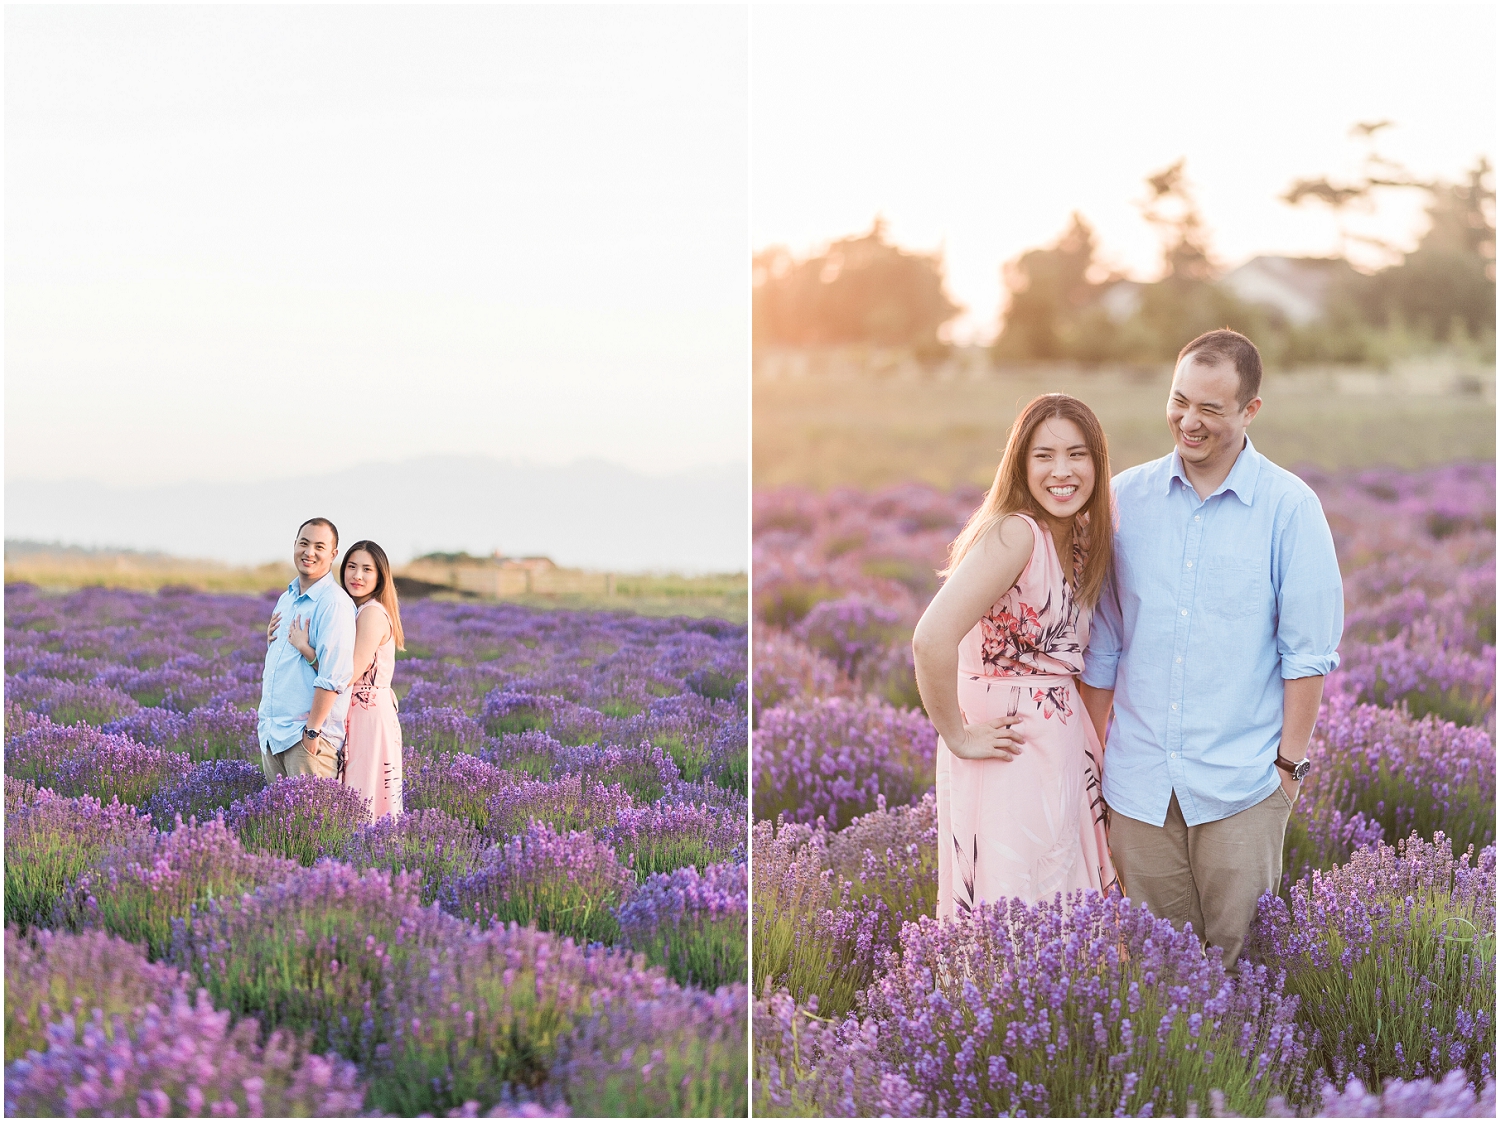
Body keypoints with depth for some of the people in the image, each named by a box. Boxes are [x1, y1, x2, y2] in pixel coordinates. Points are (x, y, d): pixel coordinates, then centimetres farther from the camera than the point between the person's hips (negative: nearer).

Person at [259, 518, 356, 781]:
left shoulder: (334, 603, -13)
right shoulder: (286, 599, 16)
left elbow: (334, 675, -20)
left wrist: (312, 730, -22)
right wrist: (270, 638, 7)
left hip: (306, 736, -9)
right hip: (271, 731, 9)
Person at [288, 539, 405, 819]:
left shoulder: (373, 613, -15)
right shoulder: (354, 610, 14)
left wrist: (303, 646, -17)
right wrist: (279, 639, 2)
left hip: (369, 716, -10)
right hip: (353, 715, 10)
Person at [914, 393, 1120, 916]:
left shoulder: (1080, 537, 7)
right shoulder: (1015, 533, -20)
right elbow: (932, 640, -31)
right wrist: (958, 739, -19)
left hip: (1063, 747, 9)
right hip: (1012, 752, -9)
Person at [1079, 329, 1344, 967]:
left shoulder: (1290, 508, -4)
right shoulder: (1125, 498, 4)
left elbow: (1308, 649, -2)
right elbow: (1100, 643, 10)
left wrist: (1291, 762, -4)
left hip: (1242, 782, -2)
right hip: (1139, 778, 3)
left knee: (1239, 956, 1)